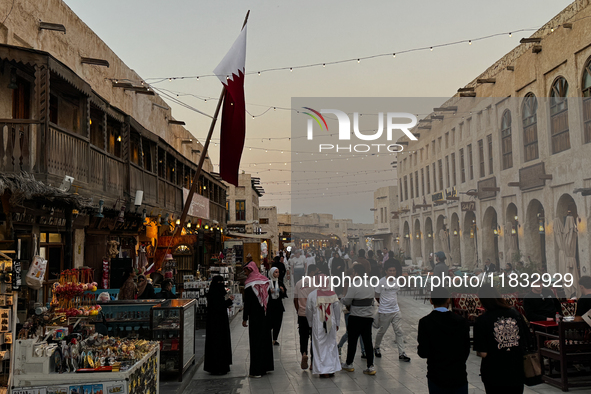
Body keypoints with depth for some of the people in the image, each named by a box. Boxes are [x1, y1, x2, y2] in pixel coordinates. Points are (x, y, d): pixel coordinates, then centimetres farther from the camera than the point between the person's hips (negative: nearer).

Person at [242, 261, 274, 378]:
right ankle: (266, 367, 23)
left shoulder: (249, 284, -13)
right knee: (266, 339, 14)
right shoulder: (266, 281, 5)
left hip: (255, 317, -6)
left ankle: (256, 371, 1)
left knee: (255, 342, -2)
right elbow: (270, 300, 8)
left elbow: (247, 303, -13)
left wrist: (245, 318, -6)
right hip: (266, 316, 6)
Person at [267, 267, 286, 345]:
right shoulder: (267, 283, -5)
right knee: (270, 323, -3)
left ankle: (274, 339, 16)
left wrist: (282, 291, -10)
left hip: (278, 305, 4)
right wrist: (269, 291, -20)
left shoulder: (280, 283, 7)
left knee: (277, 323, 4)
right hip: (270, 305, -4)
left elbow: (284, 295, 10)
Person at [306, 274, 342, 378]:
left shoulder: (312, 295, -7)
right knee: (331, 345, 12)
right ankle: (332, 369, 16)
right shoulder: (333, 294, -2)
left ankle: (323, 371, 7)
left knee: (320, 346, 5)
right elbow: (337, 310, 3)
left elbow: (309, 311, -1)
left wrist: (310, 324, 12)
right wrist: (337, 323, 13)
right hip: (331, 324, 2)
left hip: (318, 324, -2)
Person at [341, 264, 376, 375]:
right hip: (369, 317, 6)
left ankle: (349, 364, 22)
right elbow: (372, 301, 13)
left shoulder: (354, 287, -16)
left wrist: (342, 298, 8)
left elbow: (347, 302, -12)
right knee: (368, 341, 6)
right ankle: (371, 366, 3)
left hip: (356, 318, -6)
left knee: (352, 341, 8)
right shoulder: (370, 286, 6)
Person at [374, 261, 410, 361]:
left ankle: (401, 353, 4)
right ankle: (376, 347, 32)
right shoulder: (382, 282, -12)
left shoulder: (397, 281, 4)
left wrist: (394, 302, 12)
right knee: (382, 331, 9)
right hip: (384, 311, -4)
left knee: (399, 331, 0)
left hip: (396, 310, 4)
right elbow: (377, 296, -1)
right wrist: (384, 303, 6)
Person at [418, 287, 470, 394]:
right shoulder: (461, 321, -3)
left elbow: (423, 353, -13)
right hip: (459, 376, 2)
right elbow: (466, 350, 4)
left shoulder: (425, 322, -12)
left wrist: (419, 348, 9)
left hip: (437, 377, -2)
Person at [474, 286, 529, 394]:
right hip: (517, 372, 4)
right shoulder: (516, 314, -3)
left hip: (493, 374, -3)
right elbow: (527, 342, 5)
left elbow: (483, 353, -17)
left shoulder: (482, 320, -16)